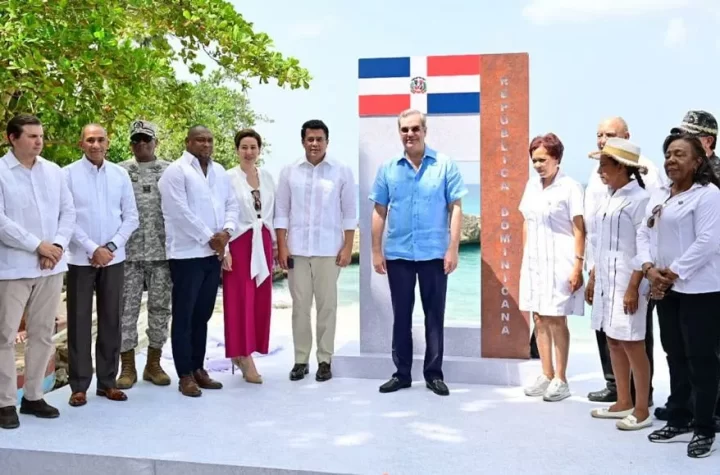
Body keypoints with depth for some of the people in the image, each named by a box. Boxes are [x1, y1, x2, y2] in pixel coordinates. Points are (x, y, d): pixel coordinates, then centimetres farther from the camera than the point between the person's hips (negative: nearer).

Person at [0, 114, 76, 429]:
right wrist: (37, 245, -15)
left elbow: (68, 211, 8)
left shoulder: (53, 171, 8)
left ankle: (33, 396, 22)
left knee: (43, 333, 10)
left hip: (50, 267, 5)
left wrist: (58, 245, -8)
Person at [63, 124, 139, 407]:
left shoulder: (120, 174, 5)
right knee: (79, 322, 2)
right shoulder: (68, 174, -3)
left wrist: (111, 247, -7)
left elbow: (131, 217, 5)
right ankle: (79, 385, 10)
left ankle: (107, 381, 18)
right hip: (81, 259, -3)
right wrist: (92, 248, -13)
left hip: (114, 259, 3)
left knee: (111, 321, 8)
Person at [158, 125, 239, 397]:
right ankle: (185, 375, 6)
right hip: (187, 254, -6)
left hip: (213, 253, 7)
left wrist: (226, 231, -6)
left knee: (202, 315, 13)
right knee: (184, 316, 0)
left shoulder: (219, 172, 15)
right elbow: (181, 213, -15)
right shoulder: (176, 171, -6)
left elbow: (232, 204, 12)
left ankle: (198, 369, 21)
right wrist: (209, 238, -13)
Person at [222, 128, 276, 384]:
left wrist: (275, 244, 11)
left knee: (260, 300, 7)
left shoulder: (267, 177, 9)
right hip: (239, 243, -5)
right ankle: (243, 355, 3)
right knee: (240, 300, -4)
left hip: (262, 243, 6)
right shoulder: (229, 178, -6)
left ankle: (243, 353, 19)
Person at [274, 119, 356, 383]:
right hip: (297, 250, 1)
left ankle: (325, 360, 14)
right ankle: (301, 360, 16)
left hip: (329, 250, -1)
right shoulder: (289, 171, 4)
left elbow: (350, 212, 1)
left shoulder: (342, 171, 0)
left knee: (327, 305, 4)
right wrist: (282, 247, -1)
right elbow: (281, 211, 5)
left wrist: (347, 247, -3)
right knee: (300, 305, 6)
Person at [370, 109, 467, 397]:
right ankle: (401, 373, 22)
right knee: (401, 315, 10)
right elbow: (379, 211, 7)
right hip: (398, 254, 2)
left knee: (434, 316, 7)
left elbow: (456, 208, -4)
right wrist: (376, 251, 3)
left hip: (435, 253, -2)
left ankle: (434, 374, 18)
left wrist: (453, 249, -9)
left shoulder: (445, 165, -3)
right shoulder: (388, 168, 3)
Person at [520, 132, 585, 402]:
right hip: (534, 261, 6)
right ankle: (546, 375, 19)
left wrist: (577, 267, -15)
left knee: (557, 320, -1)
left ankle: (561, 380, 9)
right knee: (539, 319, 9)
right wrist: (525, 259, 12)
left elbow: (579, 230, -10)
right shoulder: (531, 185, 9)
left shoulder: (570, 187, -9)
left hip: (558, 263, -6)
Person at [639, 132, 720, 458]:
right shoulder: (658, 196, 13)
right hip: (665, 289, 8)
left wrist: (672, 273, -16)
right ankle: (679, 420, 26)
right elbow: (644, 234, 11)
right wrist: (649, 269, -6)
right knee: (676, 356, 14)